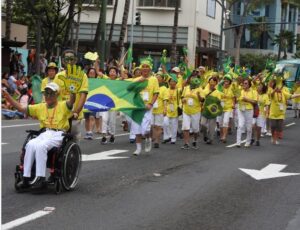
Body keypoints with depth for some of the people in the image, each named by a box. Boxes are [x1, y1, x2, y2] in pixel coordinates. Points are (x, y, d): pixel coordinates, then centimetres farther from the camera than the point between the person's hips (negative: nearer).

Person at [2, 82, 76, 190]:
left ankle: (41, 179, -32)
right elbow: (21, 108, 15)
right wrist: (8, 97, 4)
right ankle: (26, 178, -25)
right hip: (44, 134, 4)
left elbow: (72, 101, -16)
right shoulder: (40, 107, 18)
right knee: (30, 145, -27)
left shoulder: (63, 106, 6)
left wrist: (72, 91, -37)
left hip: (58, 135, -4)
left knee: (40, 146, -32)